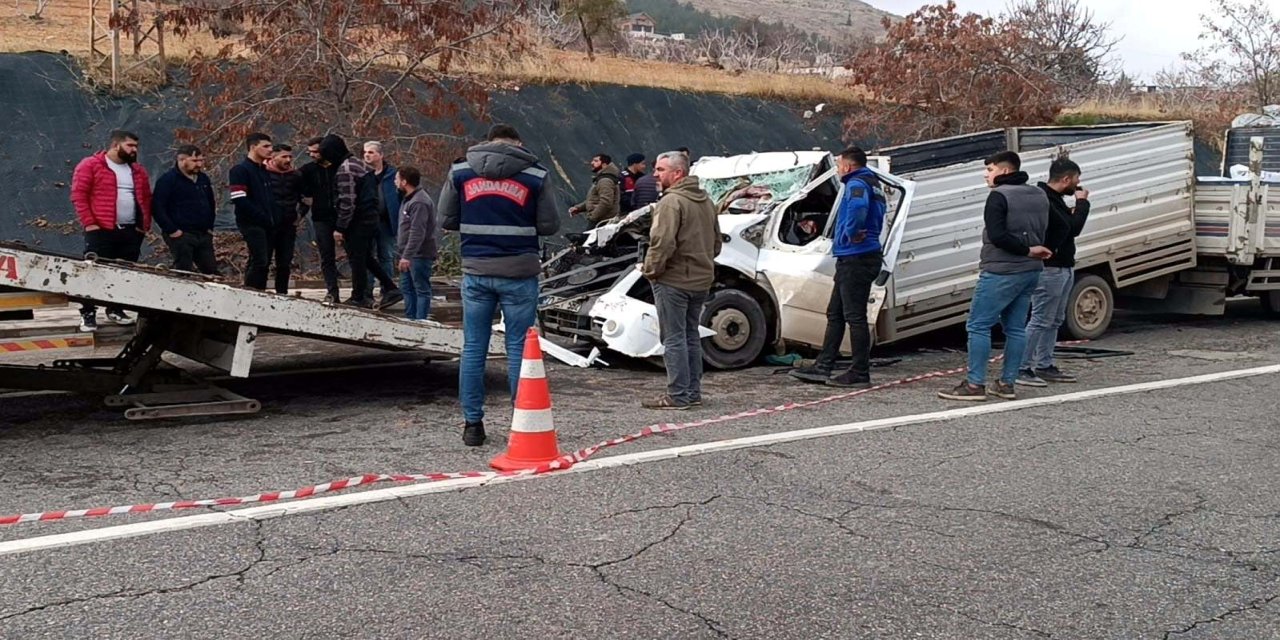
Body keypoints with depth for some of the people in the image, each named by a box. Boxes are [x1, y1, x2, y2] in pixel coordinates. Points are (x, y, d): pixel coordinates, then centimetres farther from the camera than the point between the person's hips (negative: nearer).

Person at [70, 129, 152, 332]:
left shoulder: (138, 171, 17)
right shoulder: (90, 166, -1)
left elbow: (146, 199, 22)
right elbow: (79, 195, -6)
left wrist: (145, 224, 10)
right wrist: (89, 223, -12)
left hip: (132, 232, 5)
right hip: (101, 231, -5)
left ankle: (115, 309, 21)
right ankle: (88, 314, 0)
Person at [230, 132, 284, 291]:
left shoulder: (265, 171, 19)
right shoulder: (240, 170, -7)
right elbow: (239, 200, -16)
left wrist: (277, 216, 7)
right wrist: (262, 217, -17)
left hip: (269, 224, 8)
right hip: (252, 224, -8)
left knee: (265, 262, 7)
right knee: (259, 261, -16)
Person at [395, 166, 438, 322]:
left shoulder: (420, 202, -19)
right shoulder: (409, 199, 15)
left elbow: (417, 232, -25)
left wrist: (407, 256, -27)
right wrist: (403, 254, 21)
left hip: (419, 255, -11)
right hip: (408, 255, 11)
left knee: (421, 289, -3)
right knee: (407, 288, 16)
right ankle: (410, 318, 24)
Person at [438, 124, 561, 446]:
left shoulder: (460, 170, 3)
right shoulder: (535, 174, -2)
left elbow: (446, 219, 6)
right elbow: (550, 225, 1)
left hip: (476, 271, 2)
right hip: (518, 273, -2)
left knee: (473, 348, 9)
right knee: (519, 348, 5)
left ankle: (472, 423, 11)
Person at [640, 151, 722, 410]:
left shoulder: (671, 202, -16)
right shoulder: (705, 201, 15)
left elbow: (662, 243, -24)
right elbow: (716, 242, 21)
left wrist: (650, 269, -12)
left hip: (673, 281, -9)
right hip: (701, 280, 9)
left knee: (674, 339, -3)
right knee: (691, 336, 16)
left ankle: (678, 395, -2)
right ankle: (693, 392, 21)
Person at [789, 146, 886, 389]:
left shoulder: (857, 183, -13)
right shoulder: (873, 185, 20)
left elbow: (858, 205, -36)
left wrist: (852, 234, -24)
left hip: (855, 258, -11)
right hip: (853, 259, 11)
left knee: (855, 316, -6)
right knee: (835, 314, 14)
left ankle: (860, 374, -1)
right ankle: (823, 367, 18)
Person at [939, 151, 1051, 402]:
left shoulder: (999, 196, -12)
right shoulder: (1039, 196, 15)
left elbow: (997, 235, -22)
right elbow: (1042, 234, 18)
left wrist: (1028, 250, -16)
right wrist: (1031, 250, 8)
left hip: (1001, 273, -9)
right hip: (1031, 271, 9)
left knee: (978, 326, -4)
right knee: (1015, 328, 11)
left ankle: (975, 384, -6)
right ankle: (1006, 383, 13)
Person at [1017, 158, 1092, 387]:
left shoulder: (1054, 198, 14)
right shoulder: (1044, 200, -19)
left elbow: (1070, 227, 16)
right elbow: (1072, 228, -21)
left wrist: (1078, 205, 4)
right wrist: (1082, 202, -8)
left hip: (1063, 268, 11)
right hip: (1050, 269, -11)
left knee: (1055, 321, 14)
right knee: (1040, 321, -9)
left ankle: (1044, 366, 20)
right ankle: (1022, 368, -6)